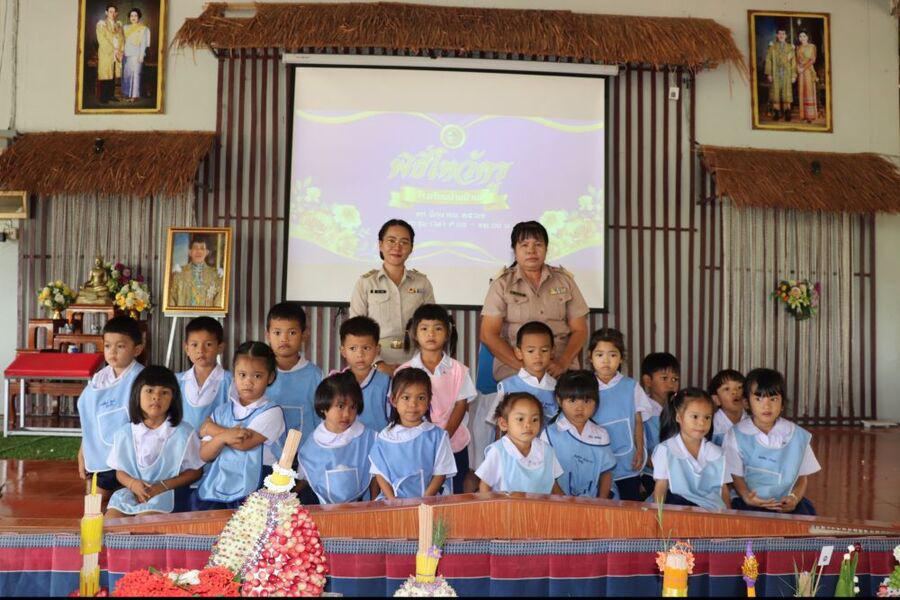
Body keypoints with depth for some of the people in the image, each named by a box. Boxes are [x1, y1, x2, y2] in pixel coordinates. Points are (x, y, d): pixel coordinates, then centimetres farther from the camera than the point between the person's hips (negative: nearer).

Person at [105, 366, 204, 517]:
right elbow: (120, 471, 13)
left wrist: (163, 486, -12)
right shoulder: (124, 434, 6)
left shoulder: (183, 433, -4)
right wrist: (132, 483, -11)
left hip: (167, 494, -4)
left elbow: (195, 471, 0)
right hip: (132, 492, 4)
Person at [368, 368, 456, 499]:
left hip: (429, 499, -2)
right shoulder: (384, 437, 7)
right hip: (393, 500, 2)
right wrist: (393, 501, -7)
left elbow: (440, 473, 1)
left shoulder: (437, 435, 2)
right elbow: (380, 473, 7)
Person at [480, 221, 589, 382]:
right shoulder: (502, 284, 6)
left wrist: (562, 364, -7)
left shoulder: (564, 280, 13)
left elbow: (579, 330, 11)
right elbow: (488, 335, -1)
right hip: (513, 373, -2)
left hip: (562, 372, 2)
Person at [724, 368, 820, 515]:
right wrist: (747, 498, -18)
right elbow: (736, 475, 1)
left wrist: (794, 497, -8)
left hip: (787, 504, 3)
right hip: (752, 503, -3)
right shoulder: (736, 436, 2)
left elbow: (803, 475, 11)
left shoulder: (797, 435, 8)